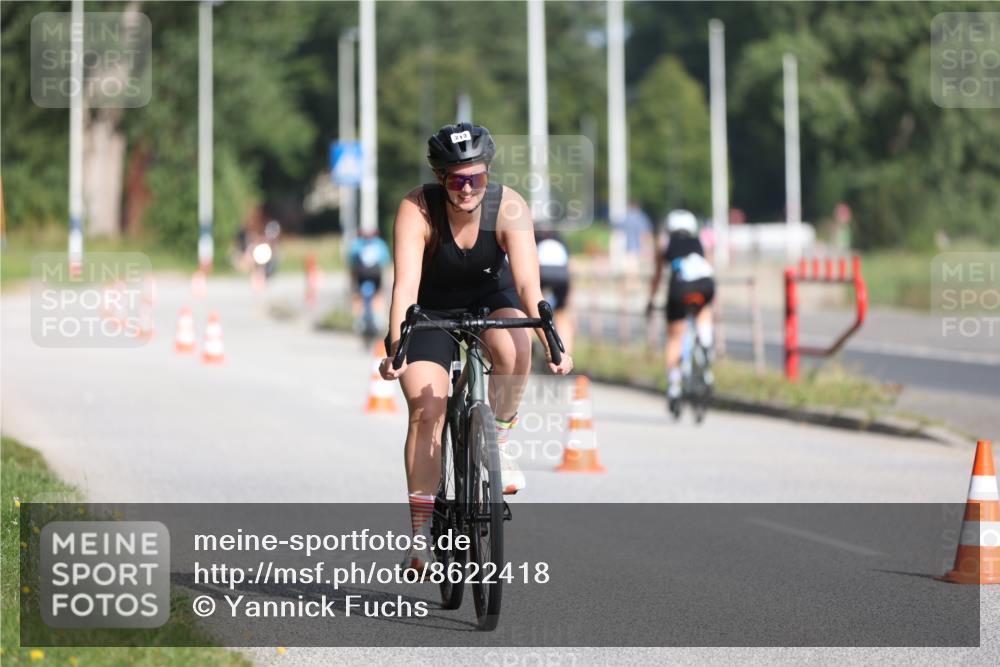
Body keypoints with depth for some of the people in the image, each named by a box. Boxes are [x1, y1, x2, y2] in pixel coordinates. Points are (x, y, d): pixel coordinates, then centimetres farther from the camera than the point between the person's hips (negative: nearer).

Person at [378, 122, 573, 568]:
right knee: (425, 412, -14)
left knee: (514, 349, -33)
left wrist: (551, 344, -46)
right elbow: (405, 284, -37)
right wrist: (395, 349, -50)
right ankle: (421, 531, -8)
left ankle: (497, 441, -7)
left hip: (490, 297, 1)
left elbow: (527, 283, -33)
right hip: (432, 308, -1)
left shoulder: (508, 207, -26)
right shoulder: (417, 210, -28)